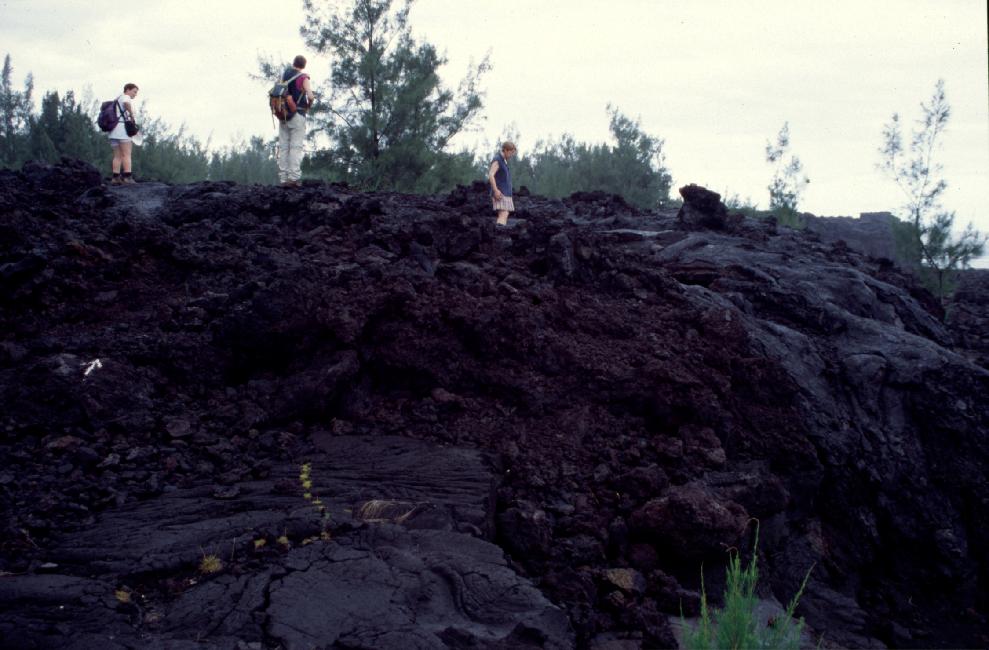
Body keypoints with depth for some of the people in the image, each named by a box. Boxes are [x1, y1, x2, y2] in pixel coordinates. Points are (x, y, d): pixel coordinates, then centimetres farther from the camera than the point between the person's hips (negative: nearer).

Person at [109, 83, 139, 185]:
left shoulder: (116, 100, 28)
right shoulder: (125, 97, 0)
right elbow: (126, 104, -25)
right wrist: (132, 116, -14)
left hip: (114, 131, 9)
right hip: (123, 128, -9)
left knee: (117, 156, 6)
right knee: (127, 154, -11)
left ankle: (115, 178, -1)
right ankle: (127, 177, -18)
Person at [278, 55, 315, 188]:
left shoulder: (284, 74, 10)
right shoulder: (303, 77, -8)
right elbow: (310, 96, -19)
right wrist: (308, 106, 0)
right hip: (297, 115, -5)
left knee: (283, 147, 4)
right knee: (296, 147, -5)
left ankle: (283, 179, 0)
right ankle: (293, 177, -15)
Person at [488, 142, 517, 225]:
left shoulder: (504, 162, 21)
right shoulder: (497, 160, -9)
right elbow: (490, 175, -22)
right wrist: (496, 190, -30)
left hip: (505, 195, 10)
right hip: (500, 194, -10)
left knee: (504, 216, 4)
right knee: (503, 215, -20)